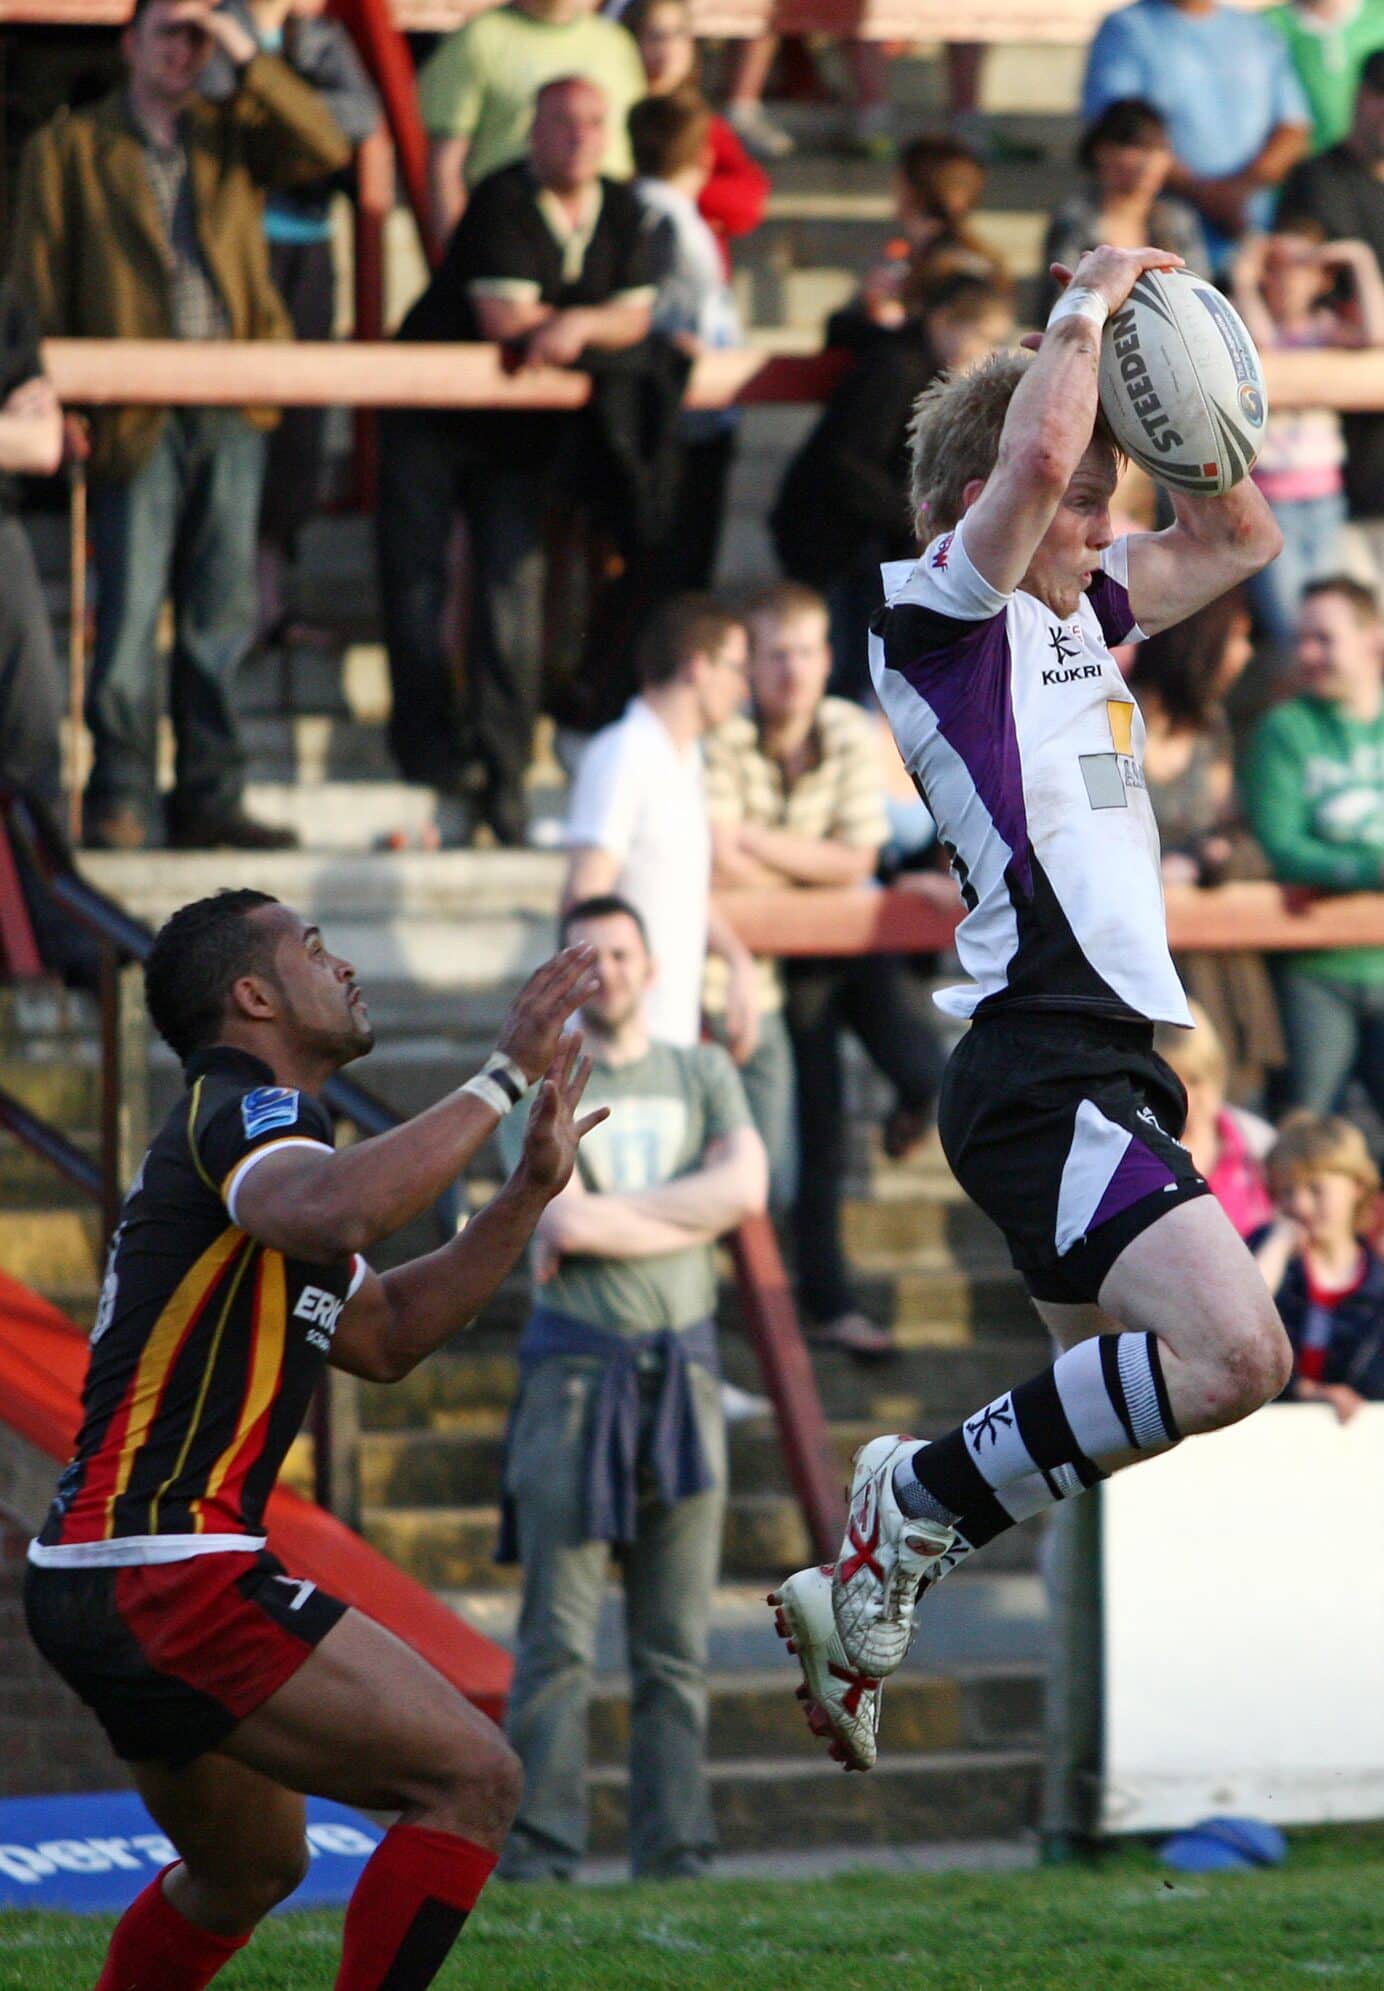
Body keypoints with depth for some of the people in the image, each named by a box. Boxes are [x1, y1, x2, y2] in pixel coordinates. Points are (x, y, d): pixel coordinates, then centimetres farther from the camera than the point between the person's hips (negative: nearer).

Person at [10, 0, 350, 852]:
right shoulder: (70, 146, 7)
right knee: (130, 612, -6)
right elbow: (42, 281, 4)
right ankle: (120, 797, 1)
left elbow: (326, 149, -3)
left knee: (224, 613, 5)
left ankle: (210, 797, 10)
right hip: (138, 418, -3)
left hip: (233, 409, 3)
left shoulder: (233, 133, 14)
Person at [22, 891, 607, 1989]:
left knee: (252, 1867, 28)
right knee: (471, 1780, -14)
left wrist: (530, 1191, 18)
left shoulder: (247, 1123, 22)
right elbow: (336, 1212, -35)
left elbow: (385, 1335, 28)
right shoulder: (239, 1110, -10)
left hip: (102, 1575, 11)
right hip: (165, 1569, -11)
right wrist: (505, 1074, -28)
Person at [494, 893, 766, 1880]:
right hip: (577, 1363, -3)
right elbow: (560, 1219, -13)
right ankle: (541, 1843, -6)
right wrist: (689, 1215, -6)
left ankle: (673, 1848, 5)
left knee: (678, 1641, 2)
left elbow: (746, 1186, -6)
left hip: (682, 1361, 3)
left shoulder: (702, 1075, 13)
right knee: (558, 1638, -7)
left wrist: (608, 1214, -10)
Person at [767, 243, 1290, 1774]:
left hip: (1103, 1061, 10)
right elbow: (1036, 458, -24)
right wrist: (1085, 307, -9)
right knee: (1231, 1352, -23)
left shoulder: (1072, 619, 18)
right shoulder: (935, 611, -7)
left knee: (1109, 1402, 14)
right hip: (1039, 1060, -10)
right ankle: (919, 1501, -12)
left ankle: (863, 1600, 20)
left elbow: (1238, 539, 29)